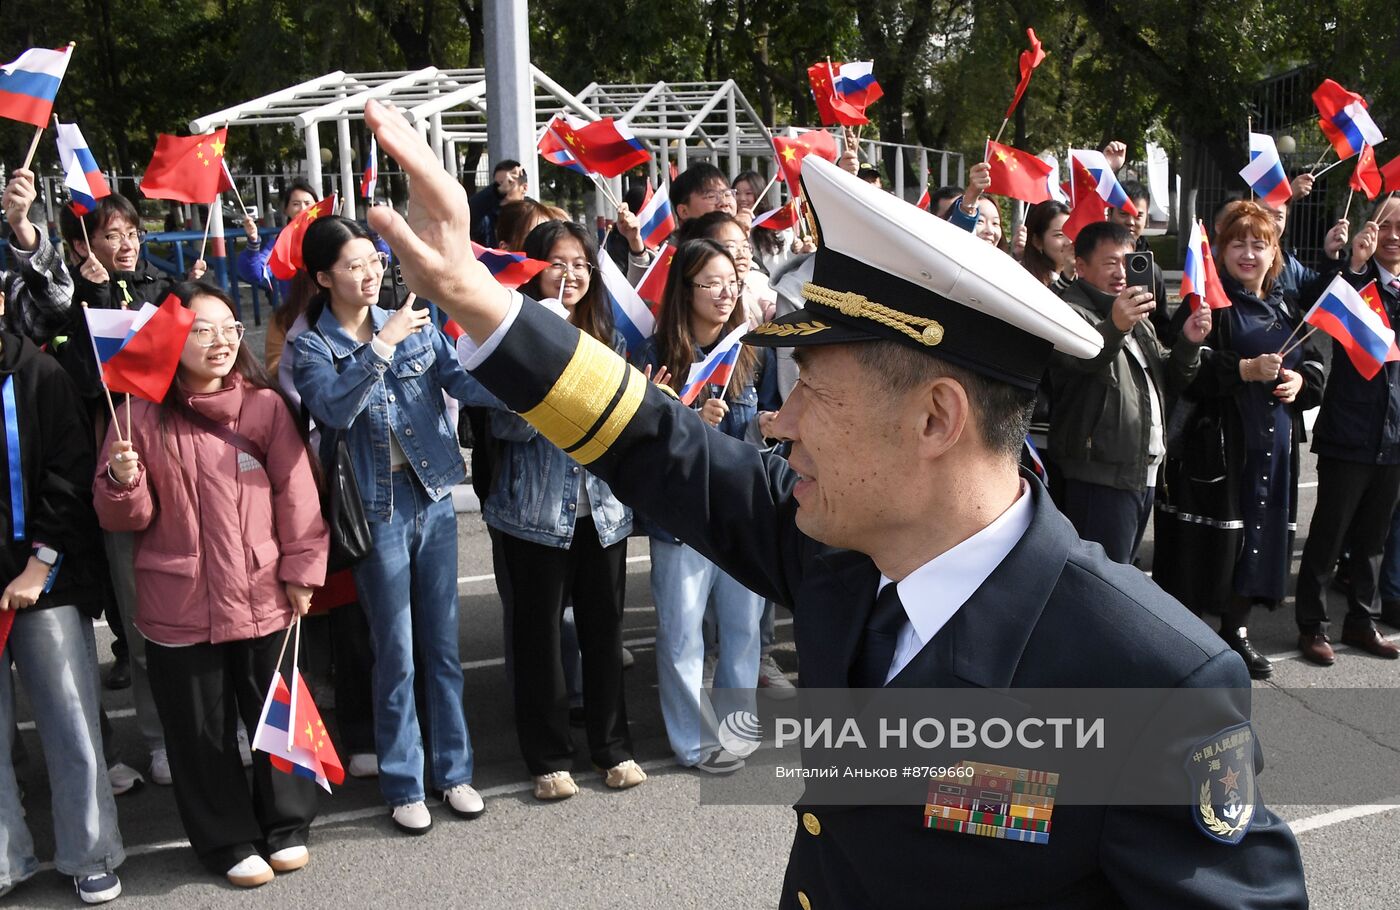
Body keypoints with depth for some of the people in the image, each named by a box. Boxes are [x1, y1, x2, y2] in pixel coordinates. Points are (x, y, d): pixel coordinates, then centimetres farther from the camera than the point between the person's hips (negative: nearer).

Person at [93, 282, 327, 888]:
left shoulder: (265, 405, -3)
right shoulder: (143, 413, -3)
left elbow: (296, 495, -1)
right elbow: (124, 519, 0)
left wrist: (301, 570, -2)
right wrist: (123, 482, -20)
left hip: (264, 599, 0)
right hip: (179, 607, 0)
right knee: (201, 731, 12)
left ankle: (287, 827, 36)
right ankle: (230, 842, 32)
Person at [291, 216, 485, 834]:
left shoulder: (414, 325, 4)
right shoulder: (311, 346, -4)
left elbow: (465, 382, -7)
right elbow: (335, 409, -22)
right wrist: (382, 346, -27)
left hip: (433, 497, 3)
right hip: (376, 508, -3)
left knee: (443, 644, 11)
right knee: (396, 654, 4)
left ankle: (453, 770, 25)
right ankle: (403, 784, 20)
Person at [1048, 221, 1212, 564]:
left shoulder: (1136, 315, 21)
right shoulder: (1072, 311, -10)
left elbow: (1168, 380, 21)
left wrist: (1188, 344, 1)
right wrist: (1114, 327, -54)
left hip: (1144, 472, 9)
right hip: (1100, 478, -9)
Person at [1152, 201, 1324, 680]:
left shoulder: (1285, 309, 16)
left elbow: (1315, 363, 20)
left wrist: (1300, 380, -1)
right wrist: (1245, 370, -22)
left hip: (1273, 445, 7)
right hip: (1215, 443, -6)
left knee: (1261, 531, 11)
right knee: (1208, 538, -4)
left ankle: (1236, 631, 26)